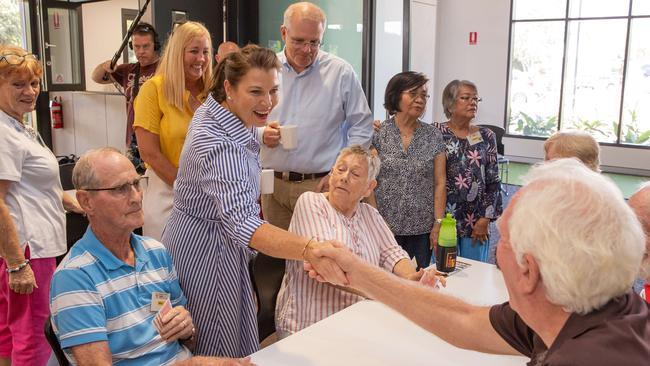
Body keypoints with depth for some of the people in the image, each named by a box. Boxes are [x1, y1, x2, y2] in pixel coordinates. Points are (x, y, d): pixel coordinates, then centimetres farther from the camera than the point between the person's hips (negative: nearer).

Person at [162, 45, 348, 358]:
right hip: (207, 249, -10)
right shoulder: (219, 145, -33)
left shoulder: (212, 108, -2)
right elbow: (242, 224, -48)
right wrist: (312, 250, -61)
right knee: (219, 353, 7)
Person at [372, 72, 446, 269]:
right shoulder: (377, 134, 0)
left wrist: (438, 223, -2)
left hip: (422, 230, 2)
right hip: (385, 227, -1)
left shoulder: (434, 136, 5)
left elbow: (440, 182, 4)